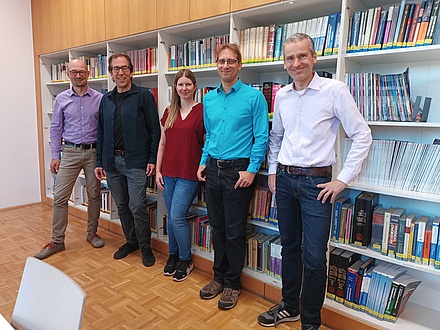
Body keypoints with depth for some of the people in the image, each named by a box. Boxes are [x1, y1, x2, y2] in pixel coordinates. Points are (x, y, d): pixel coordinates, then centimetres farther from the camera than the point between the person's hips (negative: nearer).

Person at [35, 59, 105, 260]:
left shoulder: (99, 99, 0)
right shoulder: (61, 99, 4)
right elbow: (56, 128, 7)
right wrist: (55, 156, 2)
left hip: (93, 152, 0)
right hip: (70, 152, 1)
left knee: (94, 195, 9)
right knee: (60, 197, 0)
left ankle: (92, 233, 26)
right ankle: (57, 241, 12)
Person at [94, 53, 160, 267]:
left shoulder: (143, 96, -3)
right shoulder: (106, 100, 13)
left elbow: (155, 130, -6)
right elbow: (101, 133, 16)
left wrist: (152, 159, -12)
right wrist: (99, 162, 12)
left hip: (136, 162, -6)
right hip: (112, 162, 6)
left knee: (137, 206, -5)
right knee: (122, 205, 14)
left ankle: (145, 246, 15)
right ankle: (131, 241, 31)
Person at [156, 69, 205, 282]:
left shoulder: (202, 111, -5)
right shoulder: (169, 112, 11)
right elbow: (162, 143, 13)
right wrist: (157, 170, 9)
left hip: (189, 173, -5)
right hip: (168, 172, 5)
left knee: (177, 217, -6)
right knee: (171, 217, 13)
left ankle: (186, 261, 16)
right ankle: (173, 255, 33)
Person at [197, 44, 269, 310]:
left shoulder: (254, 96, -6)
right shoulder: (209, 99, 11)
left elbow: (262, 137, -8)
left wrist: (252, 169, -15)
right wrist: (203, 162, 10)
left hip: (237, 171, -5)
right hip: (213, 169, 6)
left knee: (235, 231, 4)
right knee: (217, 227, 15)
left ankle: (232, 283, 23)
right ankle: (219, 276, 32)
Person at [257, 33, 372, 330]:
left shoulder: (334, 90, -9)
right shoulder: (281, 95, 7)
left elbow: (362, 135, -8)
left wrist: (343, 180, -11)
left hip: (316, 182, -5)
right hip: (284, 179, 5)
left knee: (314, 257, -1)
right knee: (290, 247, 17)